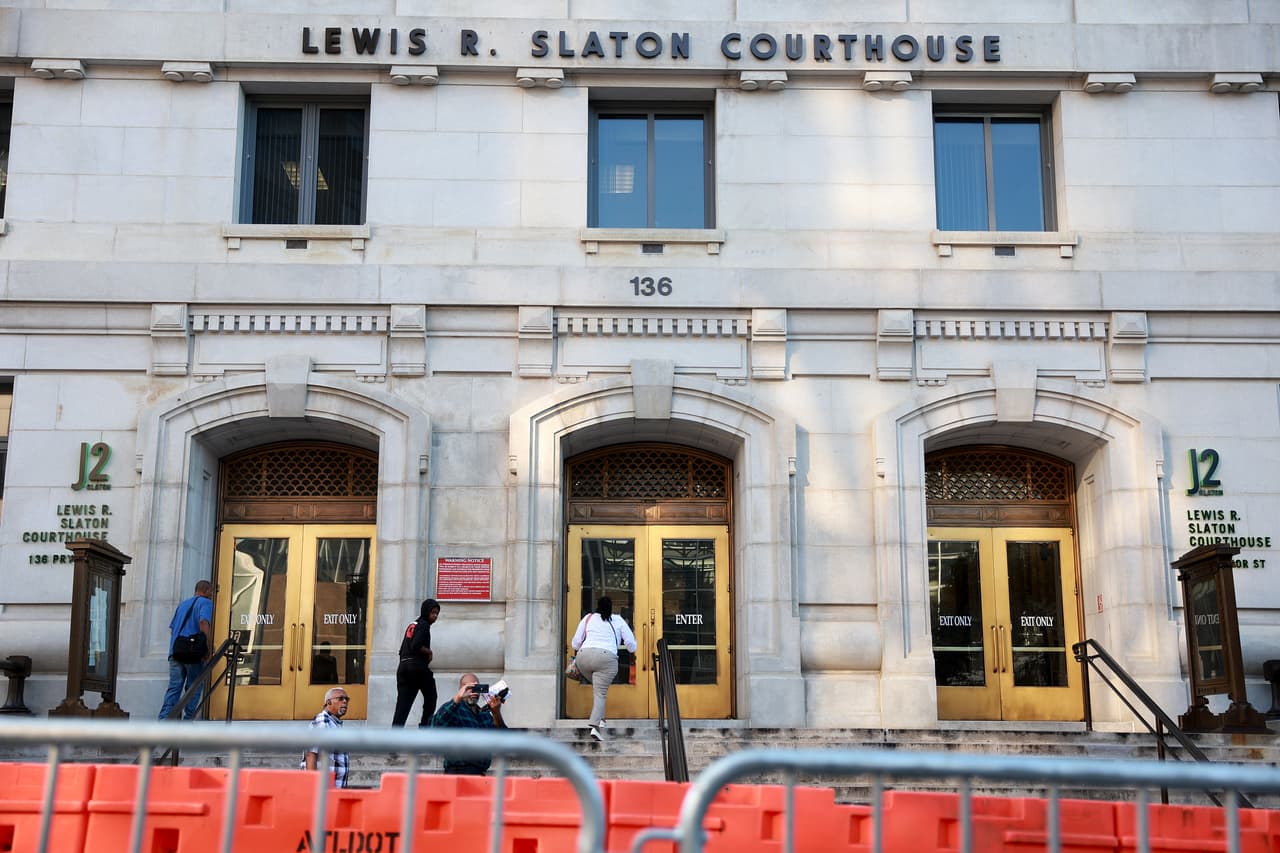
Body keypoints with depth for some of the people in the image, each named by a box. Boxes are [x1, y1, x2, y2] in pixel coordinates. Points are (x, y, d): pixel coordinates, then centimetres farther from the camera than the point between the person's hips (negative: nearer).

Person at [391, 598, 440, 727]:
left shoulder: (412, 625, 20)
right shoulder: (424, 625, -7)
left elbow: (402, 649, 18)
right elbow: (416, 646, -20)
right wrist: (429, 651, -5)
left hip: (403, 666, 7)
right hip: (418, 666, -7)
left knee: (403, 702, 0)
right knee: (430, 697, 12)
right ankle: (425, 726, 12)